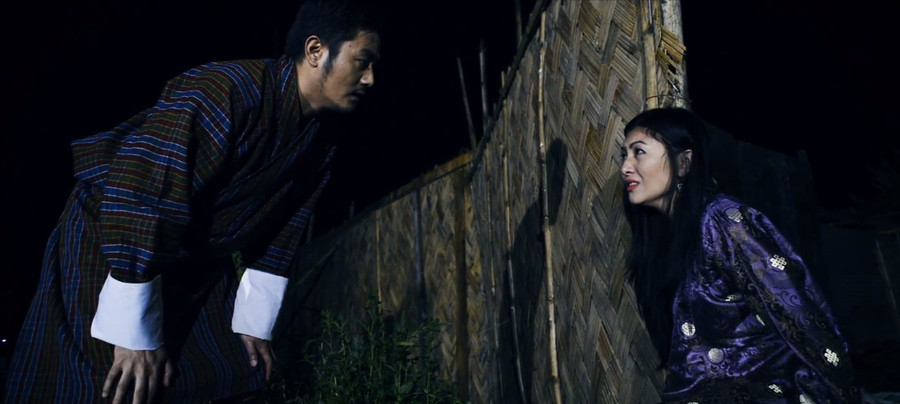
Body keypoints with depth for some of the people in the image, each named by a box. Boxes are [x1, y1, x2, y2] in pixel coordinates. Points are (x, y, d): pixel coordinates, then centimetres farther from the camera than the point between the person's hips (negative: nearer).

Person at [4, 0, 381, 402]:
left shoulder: (317, 150, -4)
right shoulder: (226, 91, -31)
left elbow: (276, 242, 6)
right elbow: (136, 199, -32)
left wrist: (254, 324, 7)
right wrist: (135, 335, -26)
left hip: (197, 260, 7)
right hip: (107, 240, -7)